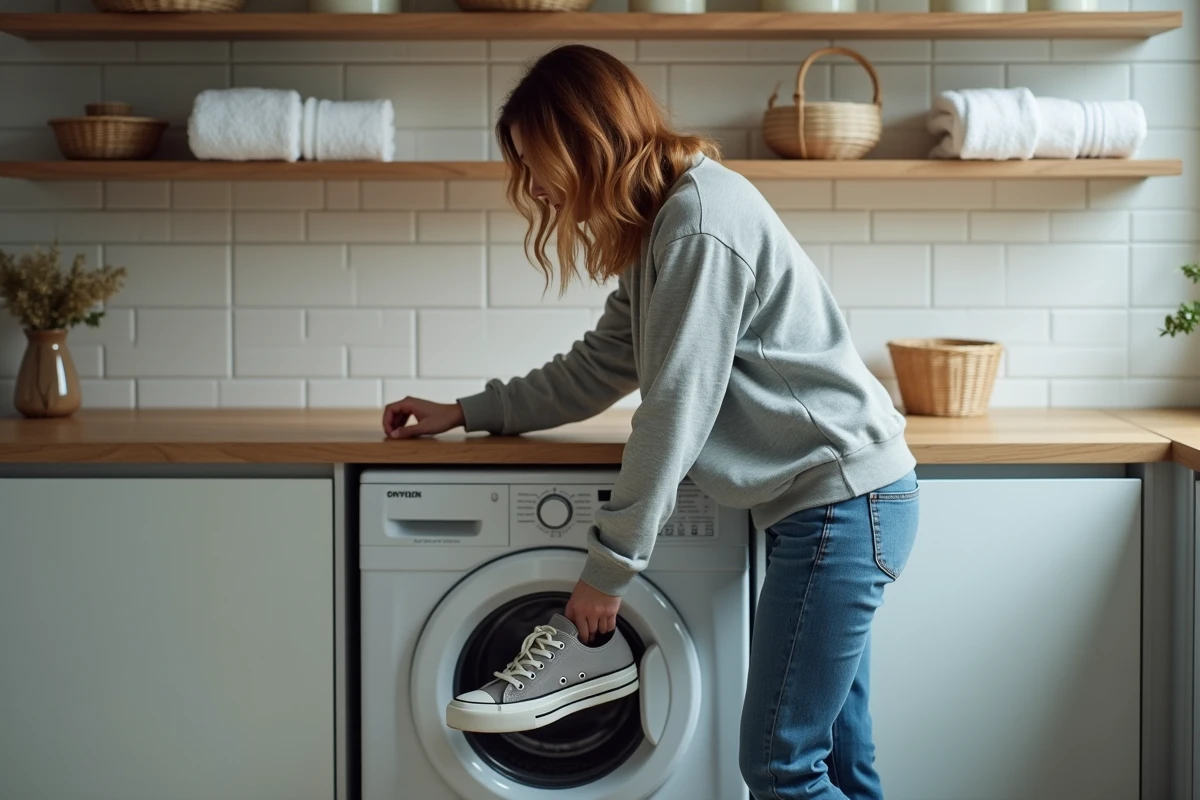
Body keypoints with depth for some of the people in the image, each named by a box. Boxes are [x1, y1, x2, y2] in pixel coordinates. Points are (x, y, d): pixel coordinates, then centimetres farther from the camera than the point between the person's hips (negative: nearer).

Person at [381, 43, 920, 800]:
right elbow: (596, 368, 21)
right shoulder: (662, 226, 13)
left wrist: (610, 565, -13)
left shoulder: (699, 218, -18)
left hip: (843, 498, -10)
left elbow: (675, 410, -20)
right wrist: (464, 413, 23)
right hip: (834, 495, 10)